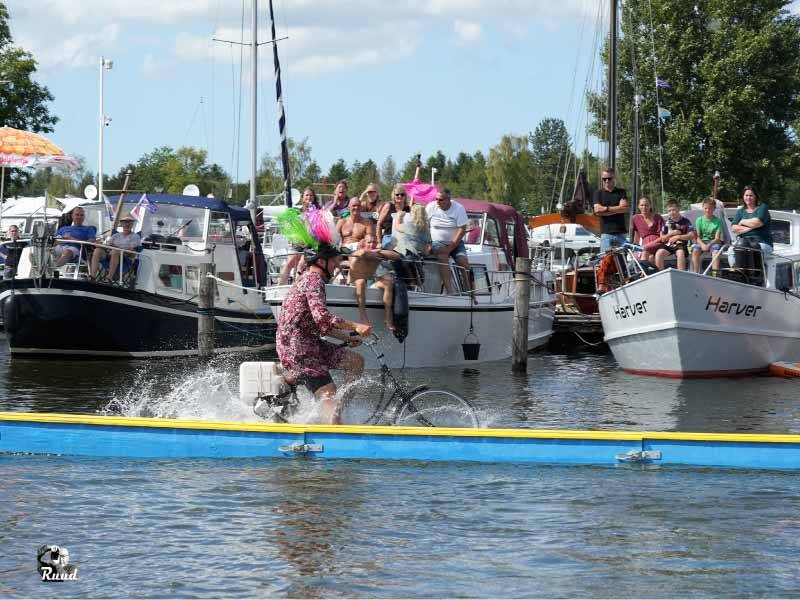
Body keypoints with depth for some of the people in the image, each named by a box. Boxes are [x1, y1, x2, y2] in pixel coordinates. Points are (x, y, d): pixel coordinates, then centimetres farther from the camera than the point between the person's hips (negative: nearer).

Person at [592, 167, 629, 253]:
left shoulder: (621, 192, 13)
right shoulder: (598, 193, 9)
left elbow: (624, 208, -3)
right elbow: (597, 210, -6)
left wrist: (607, 208, -7)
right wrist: (616, 209, -8)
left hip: (620, 233, 2)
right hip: (606, 232, -2)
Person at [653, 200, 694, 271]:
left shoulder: (685, 221, 2)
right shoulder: (667, 222, 10)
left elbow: (692, 235, -8)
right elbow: (662, 238, 10)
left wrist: (678, 237, -17)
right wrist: (671, 234, -9)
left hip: (680, 244, -3)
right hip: (668, 244, 3)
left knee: (680, 253, -37)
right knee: (659, 253, -26)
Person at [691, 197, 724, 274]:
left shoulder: (717, 221, 2)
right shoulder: (699, 220, 6)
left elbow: (717, 238, -5)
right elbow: (697, 236, 0)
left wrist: (709, 245, -22)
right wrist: (702, 244, -21)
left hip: (713, 242, -1)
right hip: (702, 241, 1)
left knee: (715, 251, -34)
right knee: (695, 250, -30)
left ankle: (715, 273, -41)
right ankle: (695, 273, -33)